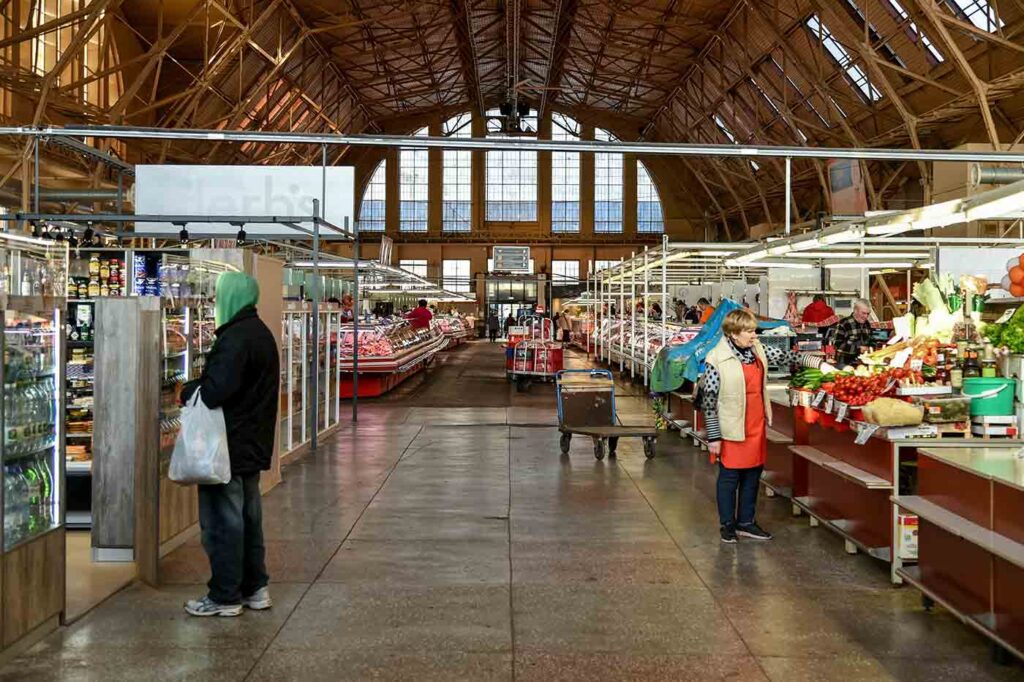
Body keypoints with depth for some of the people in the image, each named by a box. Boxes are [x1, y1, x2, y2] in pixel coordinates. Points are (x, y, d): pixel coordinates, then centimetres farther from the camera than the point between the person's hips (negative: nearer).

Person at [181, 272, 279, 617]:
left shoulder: (235, 338, -20)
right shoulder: (261, 334, 13)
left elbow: (215, 391, -27)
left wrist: (189, 390, -7)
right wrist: (200, 387, 11)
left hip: (228, 448, -10)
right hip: (253, 444, 10)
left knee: (222, 522, 0)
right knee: (249, 517, 17)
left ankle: (225, 597, 9)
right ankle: (254, 588, 26)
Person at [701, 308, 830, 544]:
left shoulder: (758, 351, 3)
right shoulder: (716, 360, -17)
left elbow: (787, 357, 6)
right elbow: (709, 401, -15)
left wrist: (818, 363, -7)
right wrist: (713, 437, -13)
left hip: (756, 426, 7)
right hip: (732, 430, -6)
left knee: (753, 475, 13)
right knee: (729, 476, 7)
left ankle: (746, 522, 27)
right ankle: (727, 524, 22)